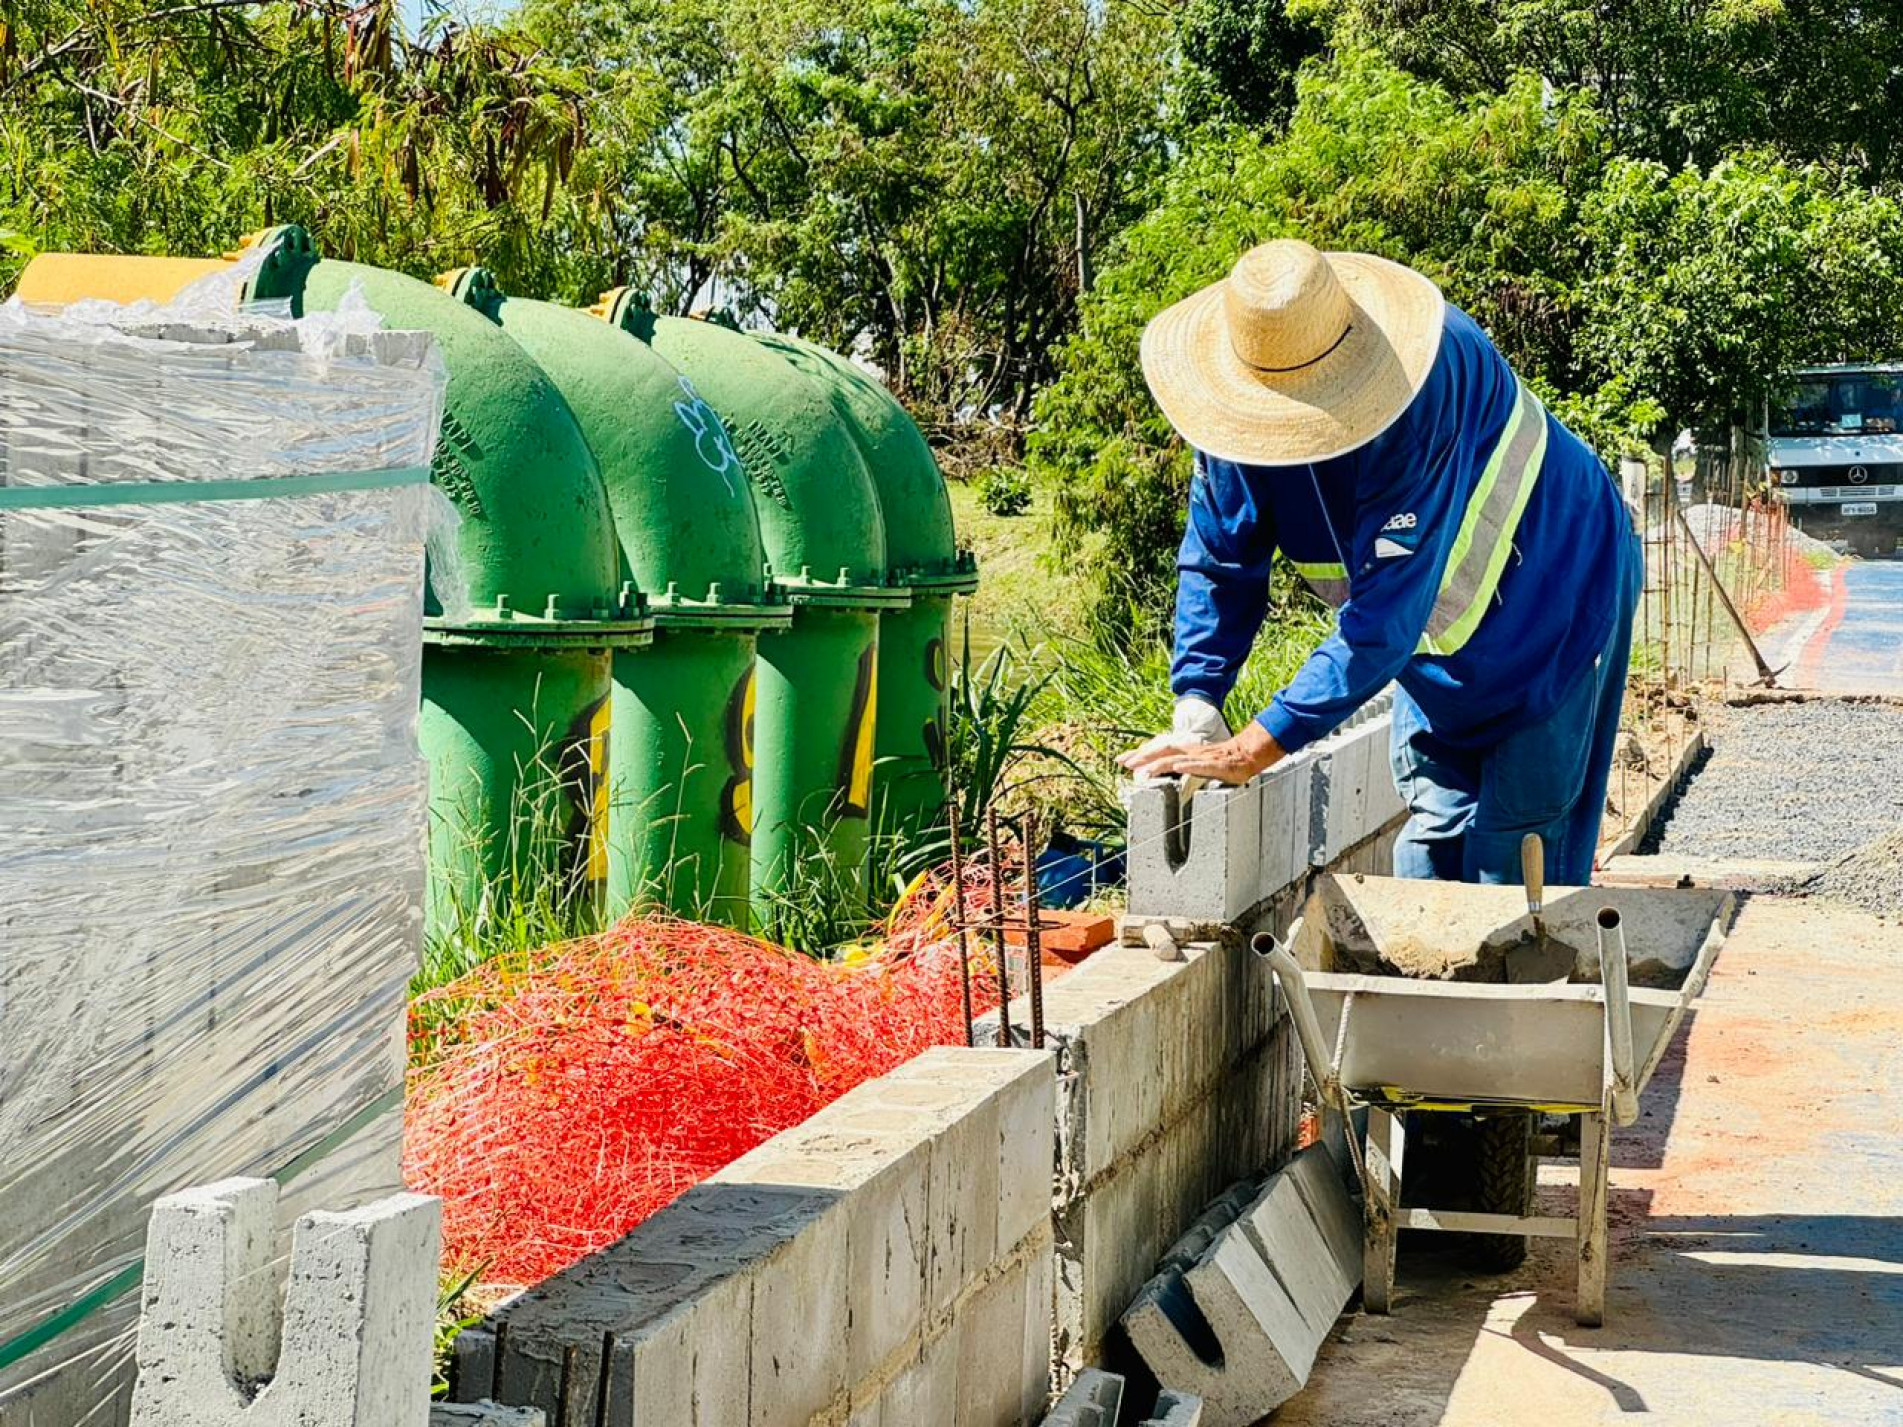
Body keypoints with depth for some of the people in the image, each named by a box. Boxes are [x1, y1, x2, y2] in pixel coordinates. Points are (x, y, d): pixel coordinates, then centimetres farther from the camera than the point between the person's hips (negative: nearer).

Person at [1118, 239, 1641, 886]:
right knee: (1429, 844, 7)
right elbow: (1220, 562, -8)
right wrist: (1196, 702, -24)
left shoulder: (1420, 380, -39)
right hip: (1441, 637, 6)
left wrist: (1250, 750, -43)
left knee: (1517, 869, -6)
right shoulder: (1241, 401, -20)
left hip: (1556, 601, -6)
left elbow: (1386, 611, -41)